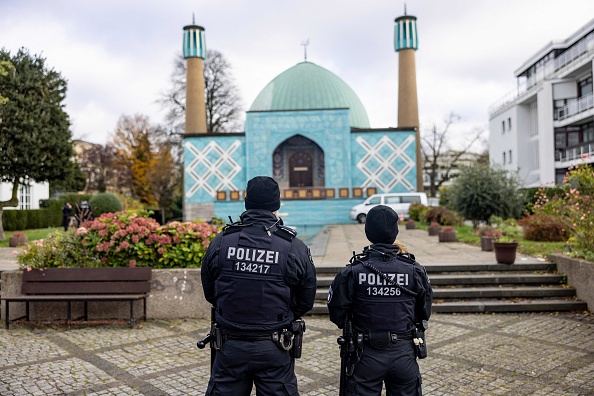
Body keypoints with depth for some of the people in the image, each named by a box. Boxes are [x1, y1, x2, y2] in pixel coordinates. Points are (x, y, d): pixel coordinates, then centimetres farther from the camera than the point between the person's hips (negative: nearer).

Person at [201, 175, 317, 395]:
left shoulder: (220, 242, -6)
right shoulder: (295, 247, -10)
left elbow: (209, 293, 6)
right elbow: (307, 301, -1)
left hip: (229, 346, 2)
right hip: (274, 351, -1)